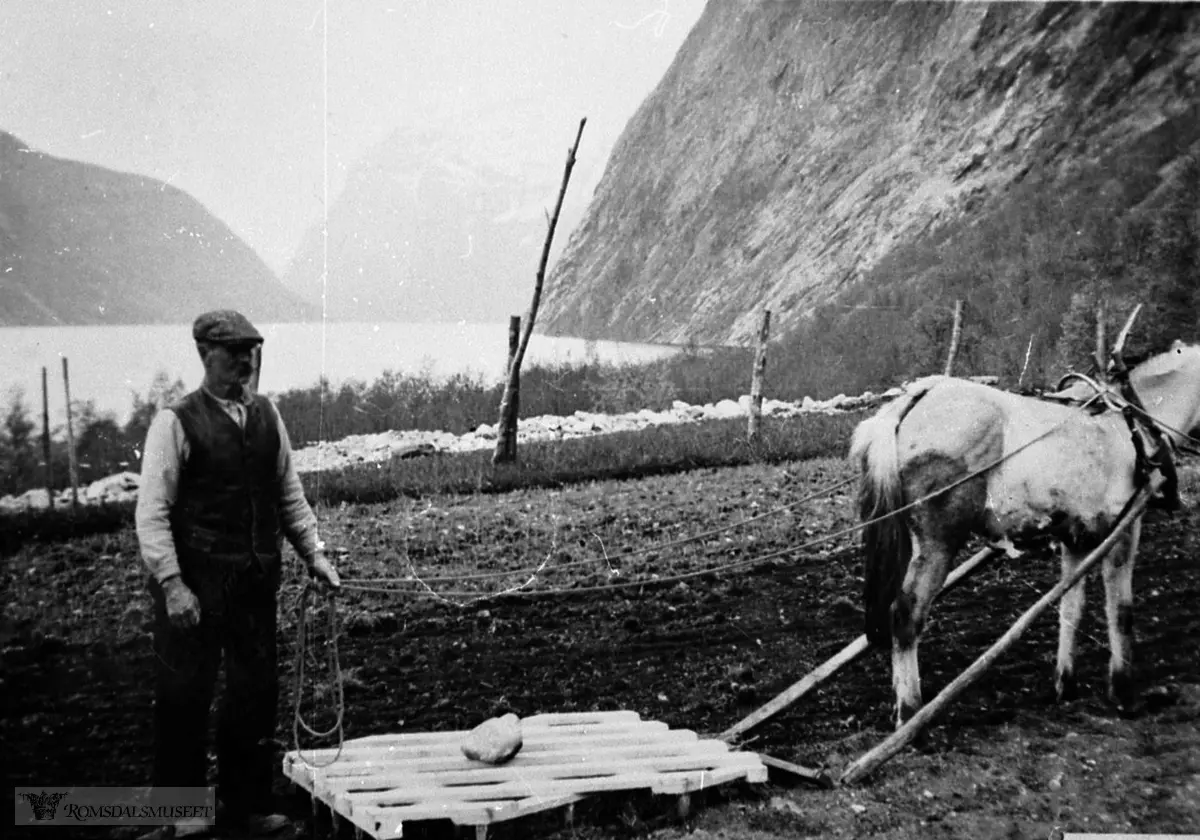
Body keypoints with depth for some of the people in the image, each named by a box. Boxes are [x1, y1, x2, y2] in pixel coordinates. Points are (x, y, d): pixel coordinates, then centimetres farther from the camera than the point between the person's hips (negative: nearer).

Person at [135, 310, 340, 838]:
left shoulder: (266, 416, 9)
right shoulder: (176, 422, -8)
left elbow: (289, 494, 15)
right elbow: (152, 511, -10)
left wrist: (313, 552, 5)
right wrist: (171, 584, -17)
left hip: (257, 577, 6)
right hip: (197, 580, -5)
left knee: (256, 690, 11)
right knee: (186, 694, 3)